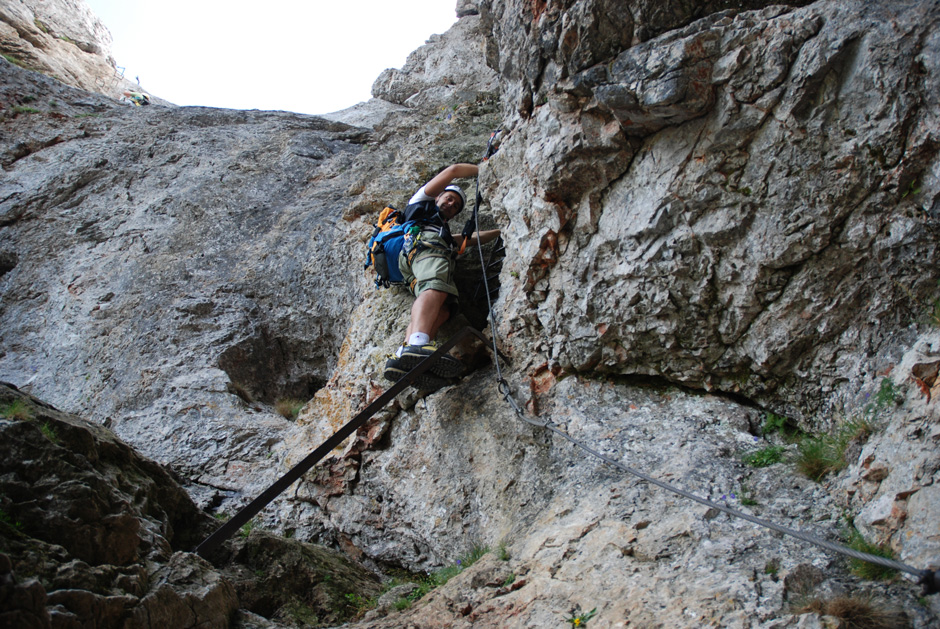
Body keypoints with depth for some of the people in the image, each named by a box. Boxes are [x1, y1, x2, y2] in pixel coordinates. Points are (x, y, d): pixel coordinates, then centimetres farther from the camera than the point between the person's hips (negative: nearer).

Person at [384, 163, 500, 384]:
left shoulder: (445, 232, 50)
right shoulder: (422, 200, 32)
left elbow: (474, 239, 51)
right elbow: (453, 170, 27)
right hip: (423, 244, -7)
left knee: (441, 309, -24)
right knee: (435, 290, -37)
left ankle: (402, 358, -50)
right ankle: (417, 343, -66)